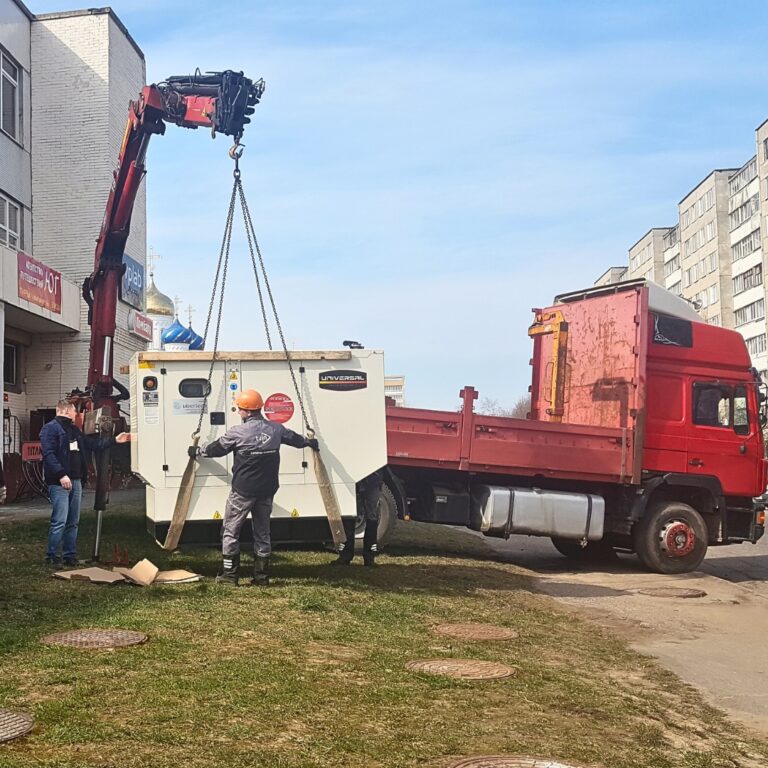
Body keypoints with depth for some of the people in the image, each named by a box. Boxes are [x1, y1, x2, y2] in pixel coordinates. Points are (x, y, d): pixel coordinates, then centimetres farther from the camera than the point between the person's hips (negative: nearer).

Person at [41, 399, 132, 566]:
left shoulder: (74, 430, 21)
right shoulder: (50, 428, -8)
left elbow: (92, 444, 28)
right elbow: (48, 454, -18)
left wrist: (114, 440, 26)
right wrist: (61, 475, -24)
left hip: (75, 481, 9)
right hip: (59, 482, -9)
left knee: (73, 522, 11)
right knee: (59, 521, -11)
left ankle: (70, 555, 17)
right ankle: (51, 556, -4)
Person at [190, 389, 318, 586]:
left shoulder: (238, 432, -12)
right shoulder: (275, 429, 2)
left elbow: (216, 449, 1)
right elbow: (294, 438, 22)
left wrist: (197, 452, 21)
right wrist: (309, 442, 44)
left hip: (243, 490, -5)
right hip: (266, 490, 5)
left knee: (231, 531, 7)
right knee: (262, 533, 14)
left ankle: (229, 574, 8)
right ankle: (261, 576, 16)